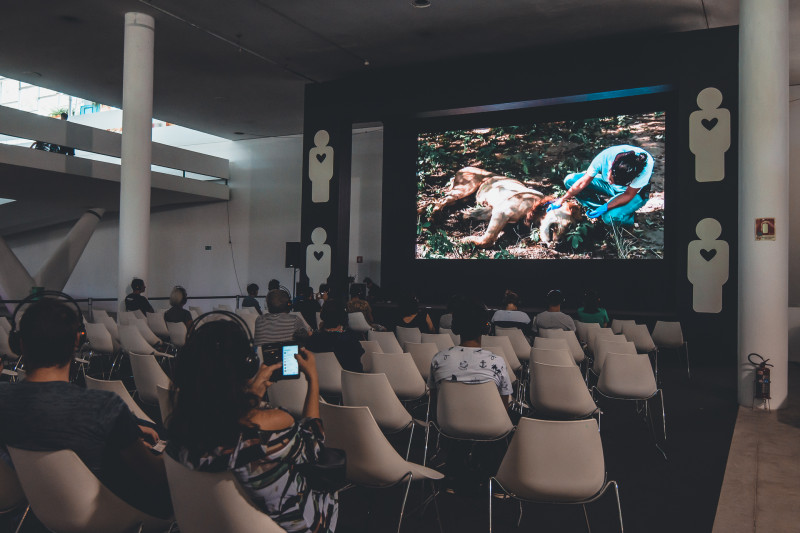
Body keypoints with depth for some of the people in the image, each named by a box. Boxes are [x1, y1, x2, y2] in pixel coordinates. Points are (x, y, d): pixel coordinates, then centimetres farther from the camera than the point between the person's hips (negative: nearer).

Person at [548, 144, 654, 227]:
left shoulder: (646, 165, -38)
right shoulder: (605, 156, -32)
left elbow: (629, 195, -24)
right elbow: (583, 182, -18)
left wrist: (604, 208, -30)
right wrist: (561, 200, -18)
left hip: (635, 193, -4)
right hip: (608, 187, 4)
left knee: (610, 217, -35)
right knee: (570, 180, -16)